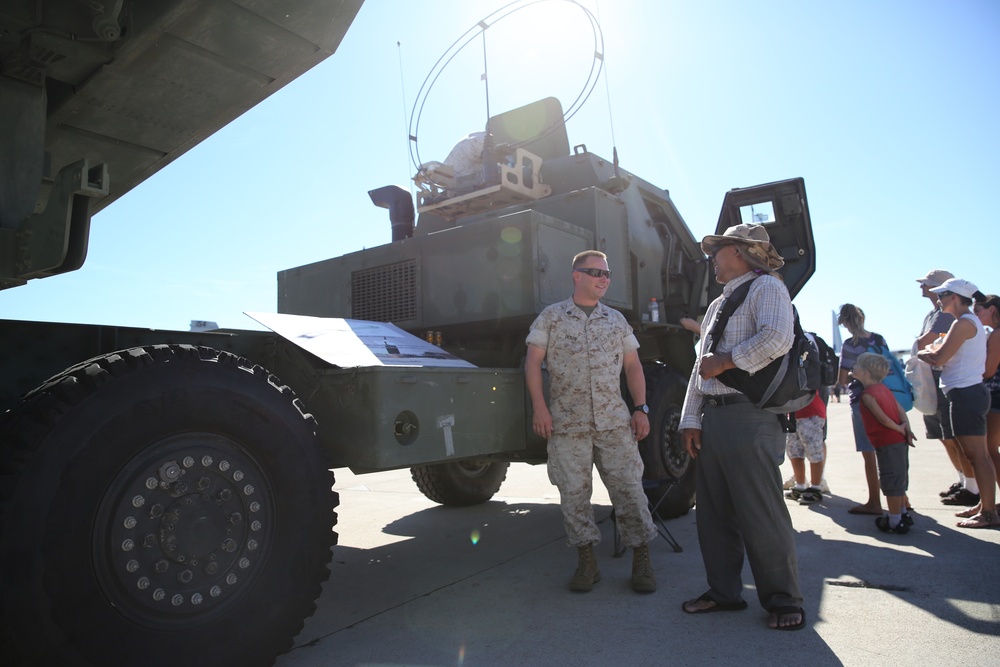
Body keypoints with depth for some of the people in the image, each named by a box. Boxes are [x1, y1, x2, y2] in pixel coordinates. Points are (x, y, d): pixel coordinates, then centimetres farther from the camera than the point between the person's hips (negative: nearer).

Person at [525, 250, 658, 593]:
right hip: (567, 423, -2)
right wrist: (539, 407, -9)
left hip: (615, 422, 2)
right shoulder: (551, 317, 4)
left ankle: (641, 560, 13)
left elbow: (633, 366, 14)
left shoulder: (617, 320, 13)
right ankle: (586, 561, 17)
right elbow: (533, 362, 0)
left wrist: (641, 409, 4)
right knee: (574, 493, 4)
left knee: (629, 488, 1)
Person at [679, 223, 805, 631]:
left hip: (748, 418, -8)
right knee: (714, 513, 11)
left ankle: (783, 601, 14)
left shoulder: (765, 286, 0)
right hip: (712, 418, 9)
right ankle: (724, 591, 23)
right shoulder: (718, 304, 24)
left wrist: (724, 361, -11)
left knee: (762, 515, -2)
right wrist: (691, 419, 13)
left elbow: (777, 338, -21)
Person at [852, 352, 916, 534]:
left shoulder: (867, 394, -15)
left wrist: (899, 429, -5)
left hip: (887, 443, -9)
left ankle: (895, 521, 6)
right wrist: (906, 427, -3)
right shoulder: (883, 388, 12)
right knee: (899, 479, 21)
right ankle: (902, 513, 33)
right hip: (900, 441, 9)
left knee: (891, 481, -1)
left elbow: (883, 418, -18)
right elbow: (900, 409, 6)